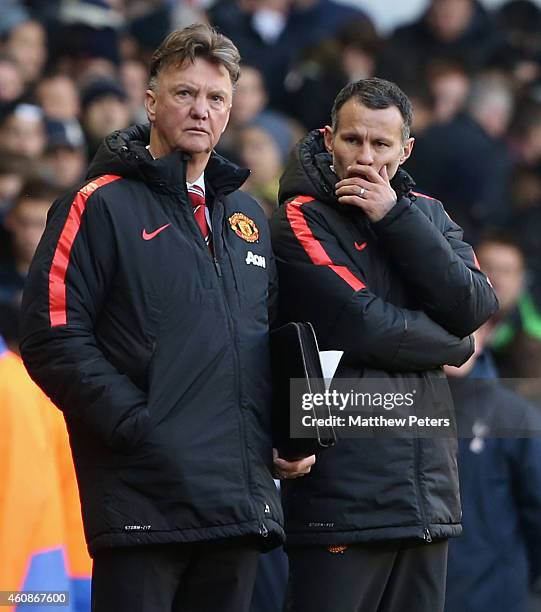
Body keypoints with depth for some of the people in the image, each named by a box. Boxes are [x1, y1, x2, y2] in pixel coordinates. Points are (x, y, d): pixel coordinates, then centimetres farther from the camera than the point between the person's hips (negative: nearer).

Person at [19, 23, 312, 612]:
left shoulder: (247, 215, 20)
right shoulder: (101, 205, -1)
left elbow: (279, 335, 28)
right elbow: (53, 337, -10)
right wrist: (135, 425, -16)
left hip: (242, 497, 6)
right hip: (142, 496, -6)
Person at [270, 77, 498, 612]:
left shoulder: (425, 215, 14)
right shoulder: (301, 220, -3)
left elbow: (475, 307, -3)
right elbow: (365, 329, -14)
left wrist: (394, 218, -8)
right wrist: (452, 344, 1)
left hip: (427, 492, 6)